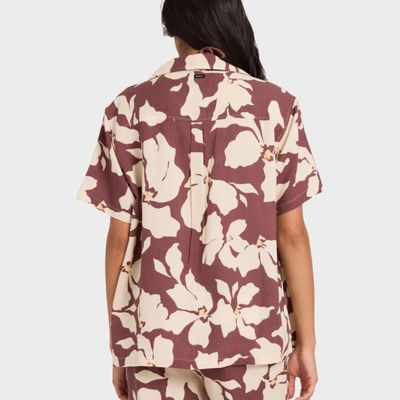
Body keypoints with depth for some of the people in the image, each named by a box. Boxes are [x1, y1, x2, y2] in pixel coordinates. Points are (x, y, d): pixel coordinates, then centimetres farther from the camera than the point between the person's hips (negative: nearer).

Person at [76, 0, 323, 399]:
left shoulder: (132, 106, -2)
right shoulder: (275, 105, -4)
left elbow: (121, 236, -2)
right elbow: (291, 235, -5)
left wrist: (118, 343, 7)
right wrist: (306, 342, 2)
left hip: (155, 332, 1)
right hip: (251, 332, 0)